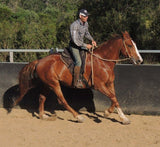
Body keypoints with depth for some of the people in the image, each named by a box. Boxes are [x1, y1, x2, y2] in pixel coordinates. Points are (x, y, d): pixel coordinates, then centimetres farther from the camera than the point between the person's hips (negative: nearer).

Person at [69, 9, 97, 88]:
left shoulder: (85, 23, 1)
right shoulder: (74, 25, -24)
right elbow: (75, 40, -27)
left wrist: (92, 40, 3)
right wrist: (86, 46, -23)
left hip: (81, 45, 9)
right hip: (74, 46, -9)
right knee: (78, 61, -27)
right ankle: (76, 82, -24)